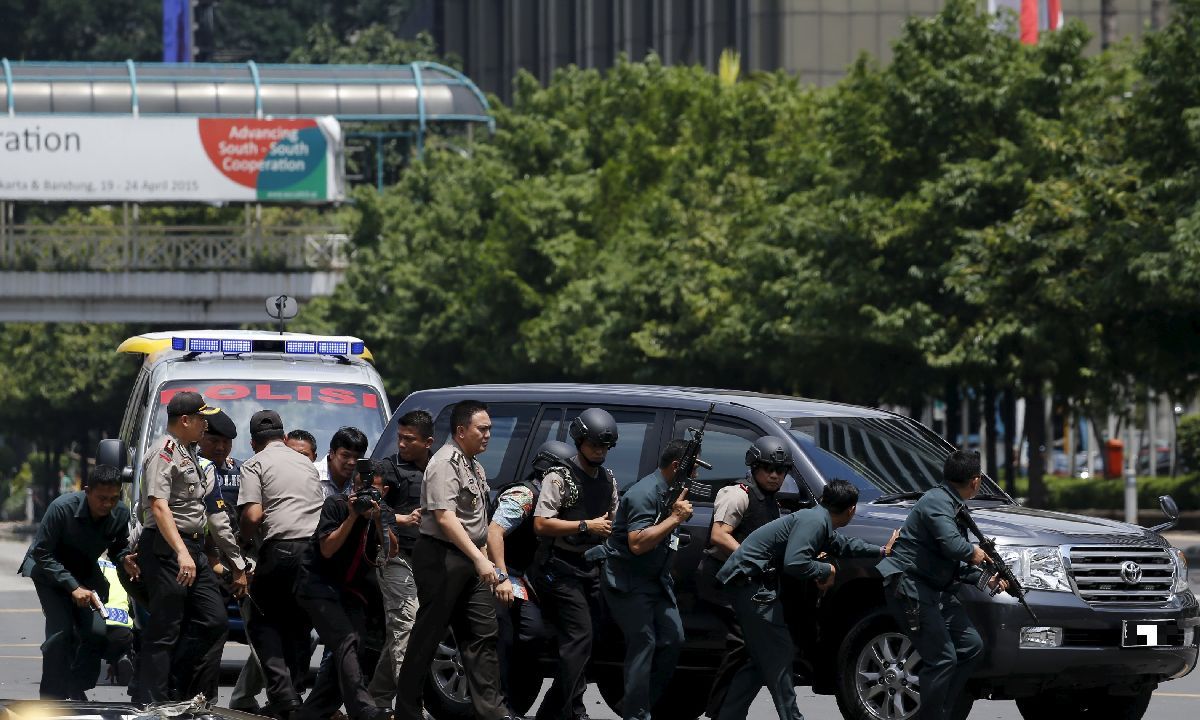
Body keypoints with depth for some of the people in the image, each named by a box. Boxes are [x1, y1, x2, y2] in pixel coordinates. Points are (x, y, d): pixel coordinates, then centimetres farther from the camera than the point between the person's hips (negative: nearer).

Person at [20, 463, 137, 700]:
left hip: (86, 573, 5)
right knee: (61, 629, -21)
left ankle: (77, 691, 11)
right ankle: (52, 696, -11)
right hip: (49, 570, -5)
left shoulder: (120, 513, -16)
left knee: (98, 632, -10)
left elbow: (118, 547, 3)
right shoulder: (62, 508, -31)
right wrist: (73, 587, -30)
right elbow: (42, 553, -24)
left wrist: (125, 559, -22)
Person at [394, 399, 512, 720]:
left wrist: (484, 558, 20)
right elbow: (444, 517, -24)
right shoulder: (445, 464, -14)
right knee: (428, 634, -4)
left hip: (469, 559, 9)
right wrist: (479, 559, -28)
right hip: (442, 558, -9)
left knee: (483, 633, 5)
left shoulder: (473, 465, 17)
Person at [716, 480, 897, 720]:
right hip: (748, 580, -10)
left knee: (761, 659, 13)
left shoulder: (821, 521, 14)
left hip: (747, 581, 10)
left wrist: (882, 551, 36)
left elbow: (845, 545, 33)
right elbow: (794, 563, -27)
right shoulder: (814, 521, -17)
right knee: (778, 655, -7)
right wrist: (826, 570, -11)